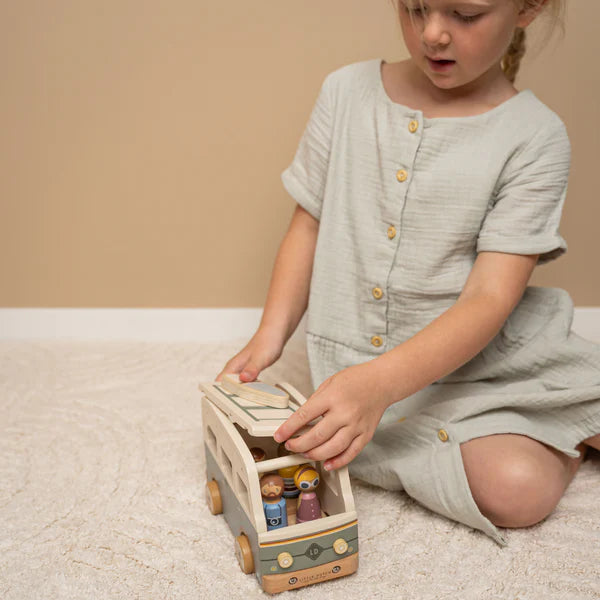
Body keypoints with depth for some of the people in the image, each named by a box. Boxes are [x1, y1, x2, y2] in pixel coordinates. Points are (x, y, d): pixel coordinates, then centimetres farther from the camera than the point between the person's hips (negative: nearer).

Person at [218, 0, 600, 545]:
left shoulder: (535, 137, -10)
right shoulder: (347, 91, -1)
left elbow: (490, 299, -18)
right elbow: (308, 225, 6)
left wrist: (379, 383, -31)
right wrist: (271, 335, -6)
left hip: (470, 351, 1)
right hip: (359, 363, 0)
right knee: (515, 489, -20)